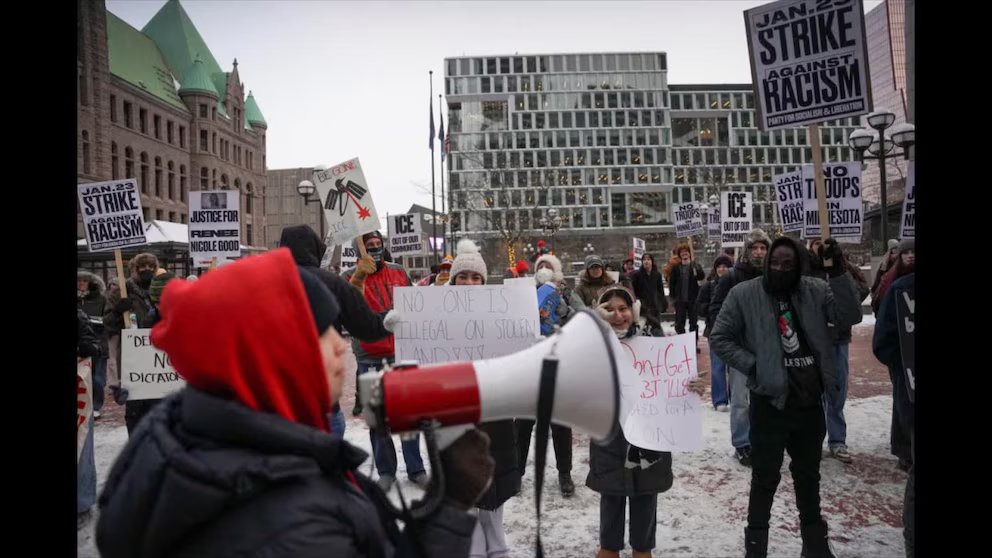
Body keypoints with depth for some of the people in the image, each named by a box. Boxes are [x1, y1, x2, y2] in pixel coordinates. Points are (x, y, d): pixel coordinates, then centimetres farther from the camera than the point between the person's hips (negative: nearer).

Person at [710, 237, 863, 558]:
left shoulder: (815, 291, 0)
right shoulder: (744, 294, -8)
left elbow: (849, 317, -11)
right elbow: (720, 338, -4)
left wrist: (838, 273, -19)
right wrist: (752, 365, -13)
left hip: (810, 401, 4)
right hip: (770, 402, -3)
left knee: (808, 475, 21)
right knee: (765, 477, 7)